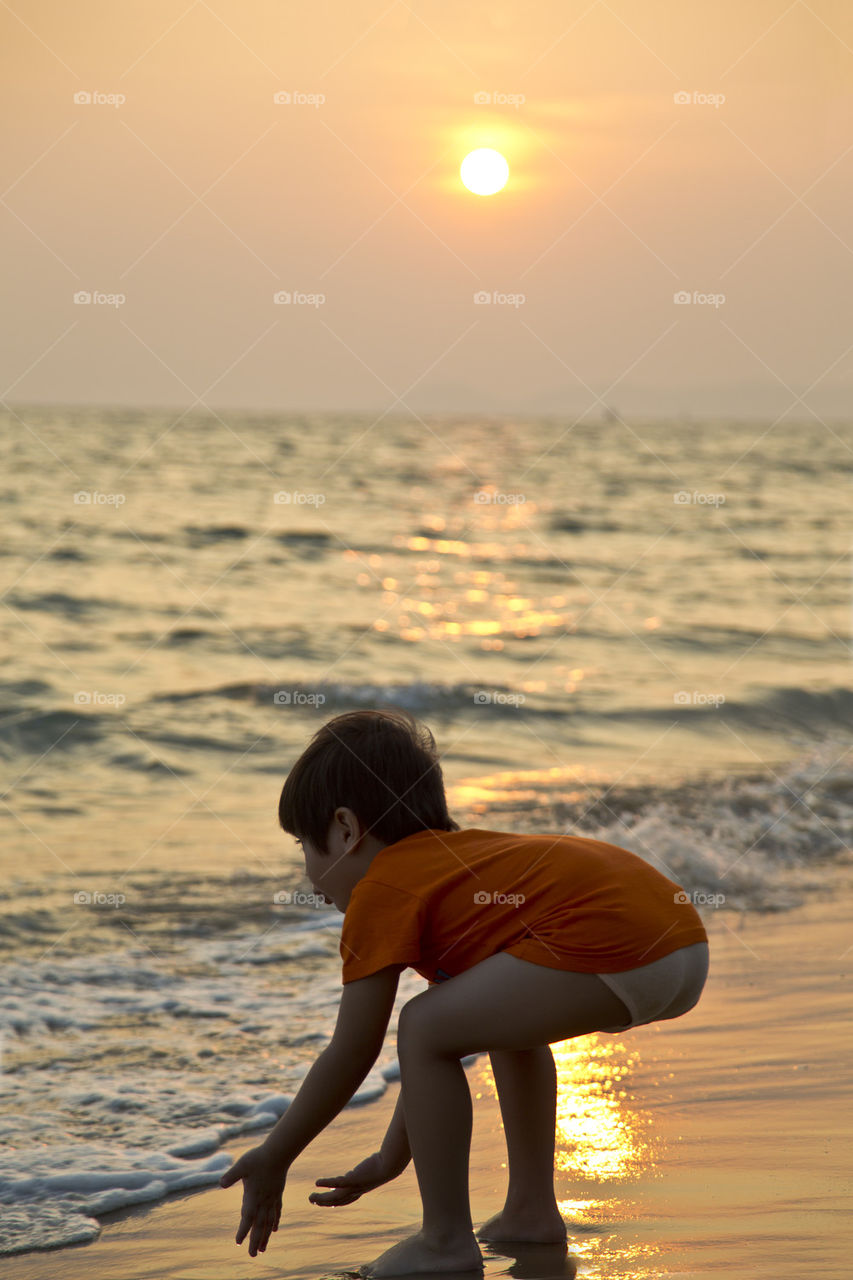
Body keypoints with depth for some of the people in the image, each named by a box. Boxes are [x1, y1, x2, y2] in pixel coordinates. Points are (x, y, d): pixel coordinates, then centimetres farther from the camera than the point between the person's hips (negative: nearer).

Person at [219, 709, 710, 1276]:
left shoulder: (381, 890, 4)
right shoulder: (452, 859, 31)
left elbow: (351, 1054, 4)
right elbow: (454, 1019, 36)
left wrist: (271, 1159, 15)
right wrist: (392, 1158, 41)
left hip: (610, 947, -10)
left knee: (423, 1028, -3)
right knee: (508, 1017, 32)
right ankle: (532, 1210, 33)